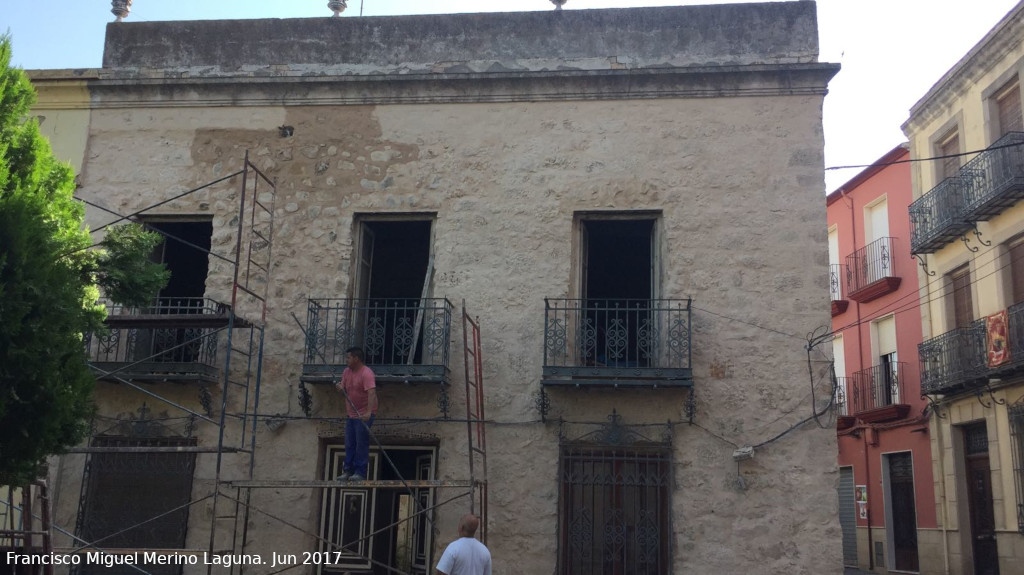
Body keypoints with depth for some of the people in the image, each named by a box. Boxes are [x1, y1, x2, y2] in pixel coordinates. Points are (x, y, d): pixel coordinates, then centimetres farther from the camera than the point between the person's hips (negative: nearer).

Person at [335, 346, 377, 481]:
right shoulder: (346, 372, 8)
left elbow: (372, 393, -29)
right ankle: (348, 471, 17)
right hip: (351, 414, 8)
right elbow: (344, 393, 15)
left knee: (361, 444, -5)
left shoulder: (367, 373, -18)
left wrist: (368, 412, -40)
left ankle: (360, 473, 1)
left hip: (364, 415, -8)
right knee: (349, 445, 10)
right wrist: (341, 389, -10)